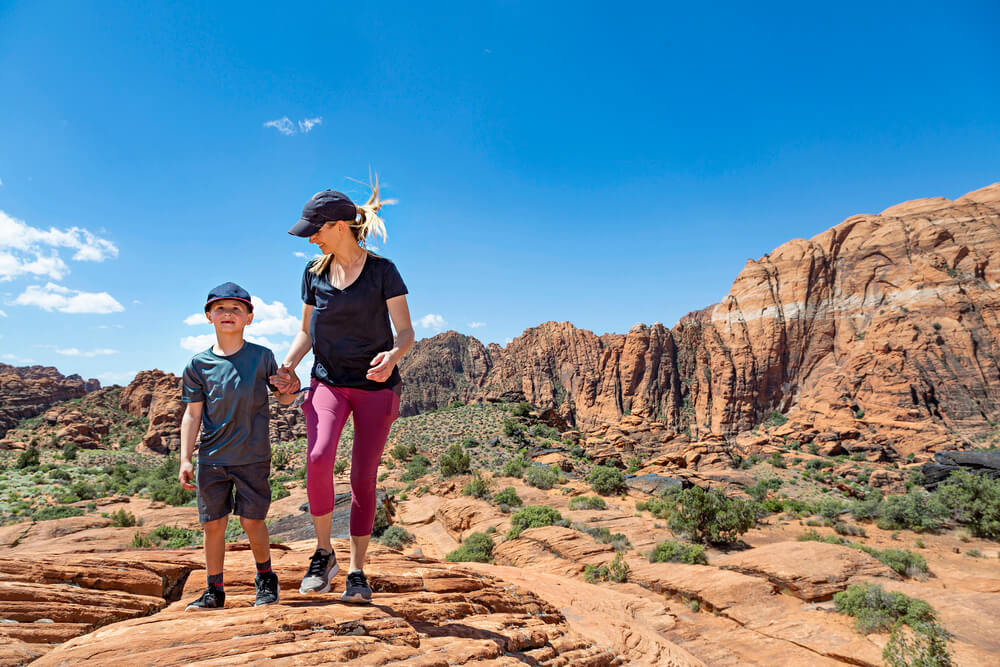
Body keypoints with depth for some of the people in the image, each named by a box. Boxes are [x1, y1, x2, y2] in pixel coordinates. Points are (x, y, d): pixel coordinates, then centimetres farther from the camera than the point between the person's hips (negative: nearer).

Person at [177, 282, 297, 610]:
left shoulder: (262, 356, -1)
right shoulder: (199, 364, 2)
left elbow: (285, 398, 6)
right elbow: (192, 414, 5)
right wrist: (185, 459, 1)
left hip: (252, 457, -2)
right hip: (212, 458, 2)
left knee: (251, 521, 2)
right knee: (213, 524, 7)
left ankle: (266, 578, 27)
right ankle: (214, 591, 26)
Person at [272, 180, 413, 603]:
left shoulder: (381, 270, -6)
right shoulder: (314, 272, 6)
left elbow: (406, 333, -7)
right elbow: (306, 331, 14)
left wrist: (392, 356, -29)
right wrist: (286, 367, -3)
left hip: (375, 386, -2)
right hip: (328, 382, 3)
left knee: (363, 477, 1)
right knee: (319, 458, -22)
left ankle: (357, 571, 17)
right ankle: (323, 553, 0)